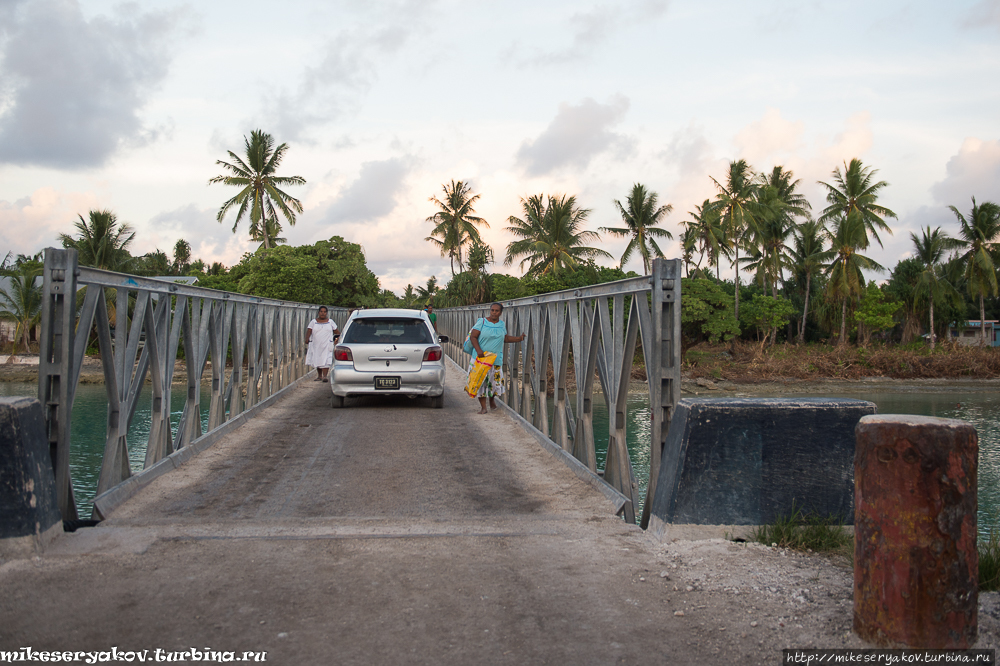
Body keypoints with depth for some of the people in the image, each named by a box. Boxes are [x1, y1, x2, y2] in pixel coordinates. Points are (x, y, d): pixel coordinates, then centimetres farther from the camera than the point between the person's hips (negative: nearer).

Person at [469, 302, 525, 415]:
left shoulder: (502, 325, 7)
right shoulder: (482, 322, -6)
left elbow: (505, 338, 19)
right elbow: (473, 337, -8)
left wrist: (519, 338, 9)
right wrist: (479, 350, -21)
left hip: (496, 358, 4)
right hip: (481, 357, -4)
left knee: (495, 380, 8)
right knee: (481, 381, -5)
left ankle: (492, 401, 35)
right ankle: (483, 407, 1)